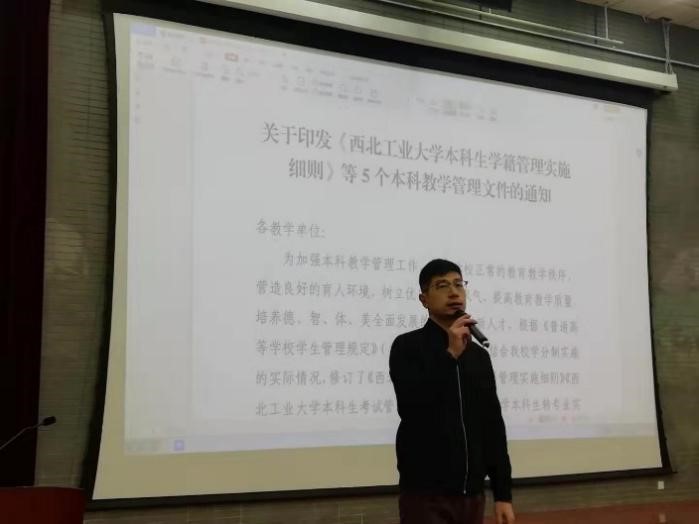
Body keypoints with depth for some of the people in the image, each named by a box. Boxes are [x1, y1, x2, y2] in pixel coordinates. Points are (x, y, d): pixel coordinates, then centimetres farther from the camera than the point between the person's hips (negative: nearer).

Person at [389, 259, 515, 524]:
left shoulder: (479, 355, 13)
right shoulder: (407, 347, -4)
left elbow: (493, 425, 13)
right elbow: (411, 410, -19)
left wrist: (503, 494, 9)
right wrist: (450, 355, -19)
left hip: (472, 495, 5)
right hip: (426, 496, -5)